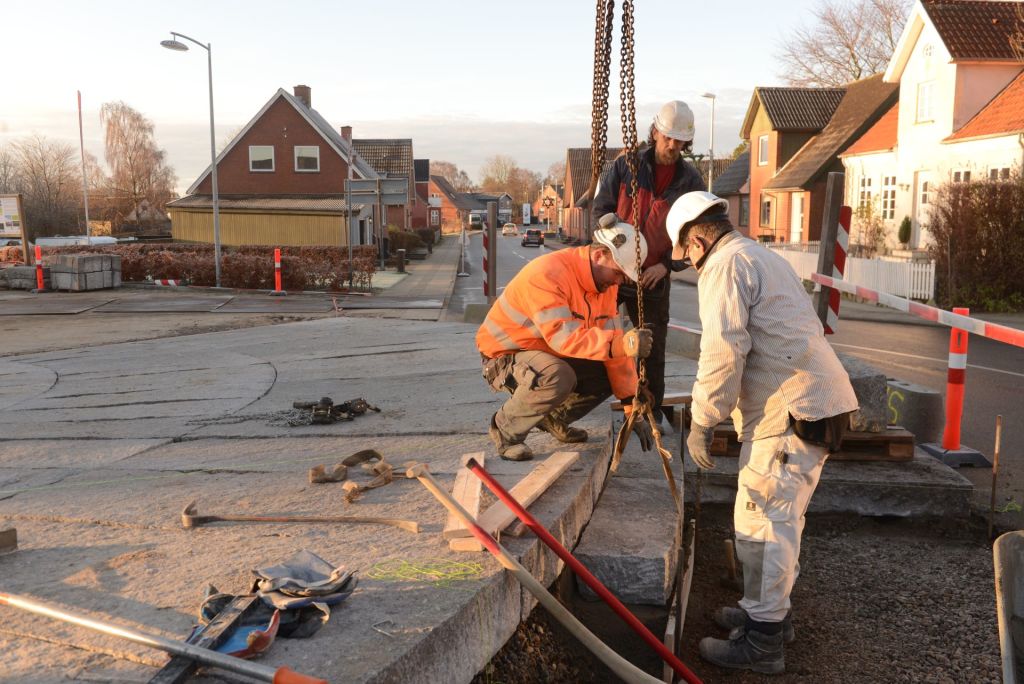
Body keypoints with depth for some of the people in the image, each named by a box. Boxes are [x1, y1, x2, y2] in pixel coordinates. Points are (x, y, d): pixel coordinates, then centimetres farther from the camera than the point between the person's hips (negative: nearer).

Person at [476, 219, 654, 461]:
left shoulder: (605, 281, -3)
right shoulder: (548, 274, -30)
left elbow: (612, 340, -5)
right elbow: (563, 337, -40)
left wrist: (632, 406, -9)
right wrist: (622, 345, -50)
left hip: (552, 354, 8)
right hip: (504, 355, -8)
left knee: (610, 374, -3)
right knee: (558, 377, -36)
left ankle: (555, 419, 18)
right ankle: (505, 428, -11)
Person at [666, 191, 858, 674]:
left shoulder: (725, 264, -8)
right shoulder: (763, 257, 23)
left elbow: (724, 350, -19)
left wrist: (701, 422, -13)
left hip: (790, 409, -11)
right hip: (812, 399, 11)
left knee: (763, 520, -6)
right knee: (779, 515, 19)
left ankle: (762, 641, 1)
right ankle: (770, 611, 31)